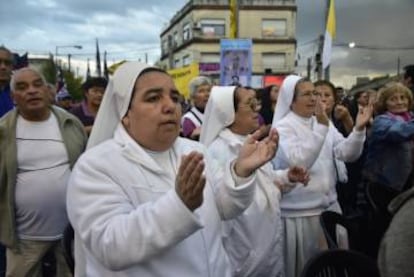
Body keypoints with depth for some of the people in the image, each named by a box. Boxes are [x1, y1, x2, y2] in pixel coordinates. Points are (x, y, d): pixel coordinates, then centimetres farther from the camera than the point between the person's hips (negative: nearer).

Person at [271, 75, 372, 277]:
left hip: (329, 205, 6)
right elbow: (298, 162, -25)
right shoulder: (283, 127, -9)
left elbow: (347, 154, 1)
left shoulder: (325, 122, 9)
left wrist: (359, 129, -16)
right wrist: (321, 127, -28)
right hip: (299, 211, -5)